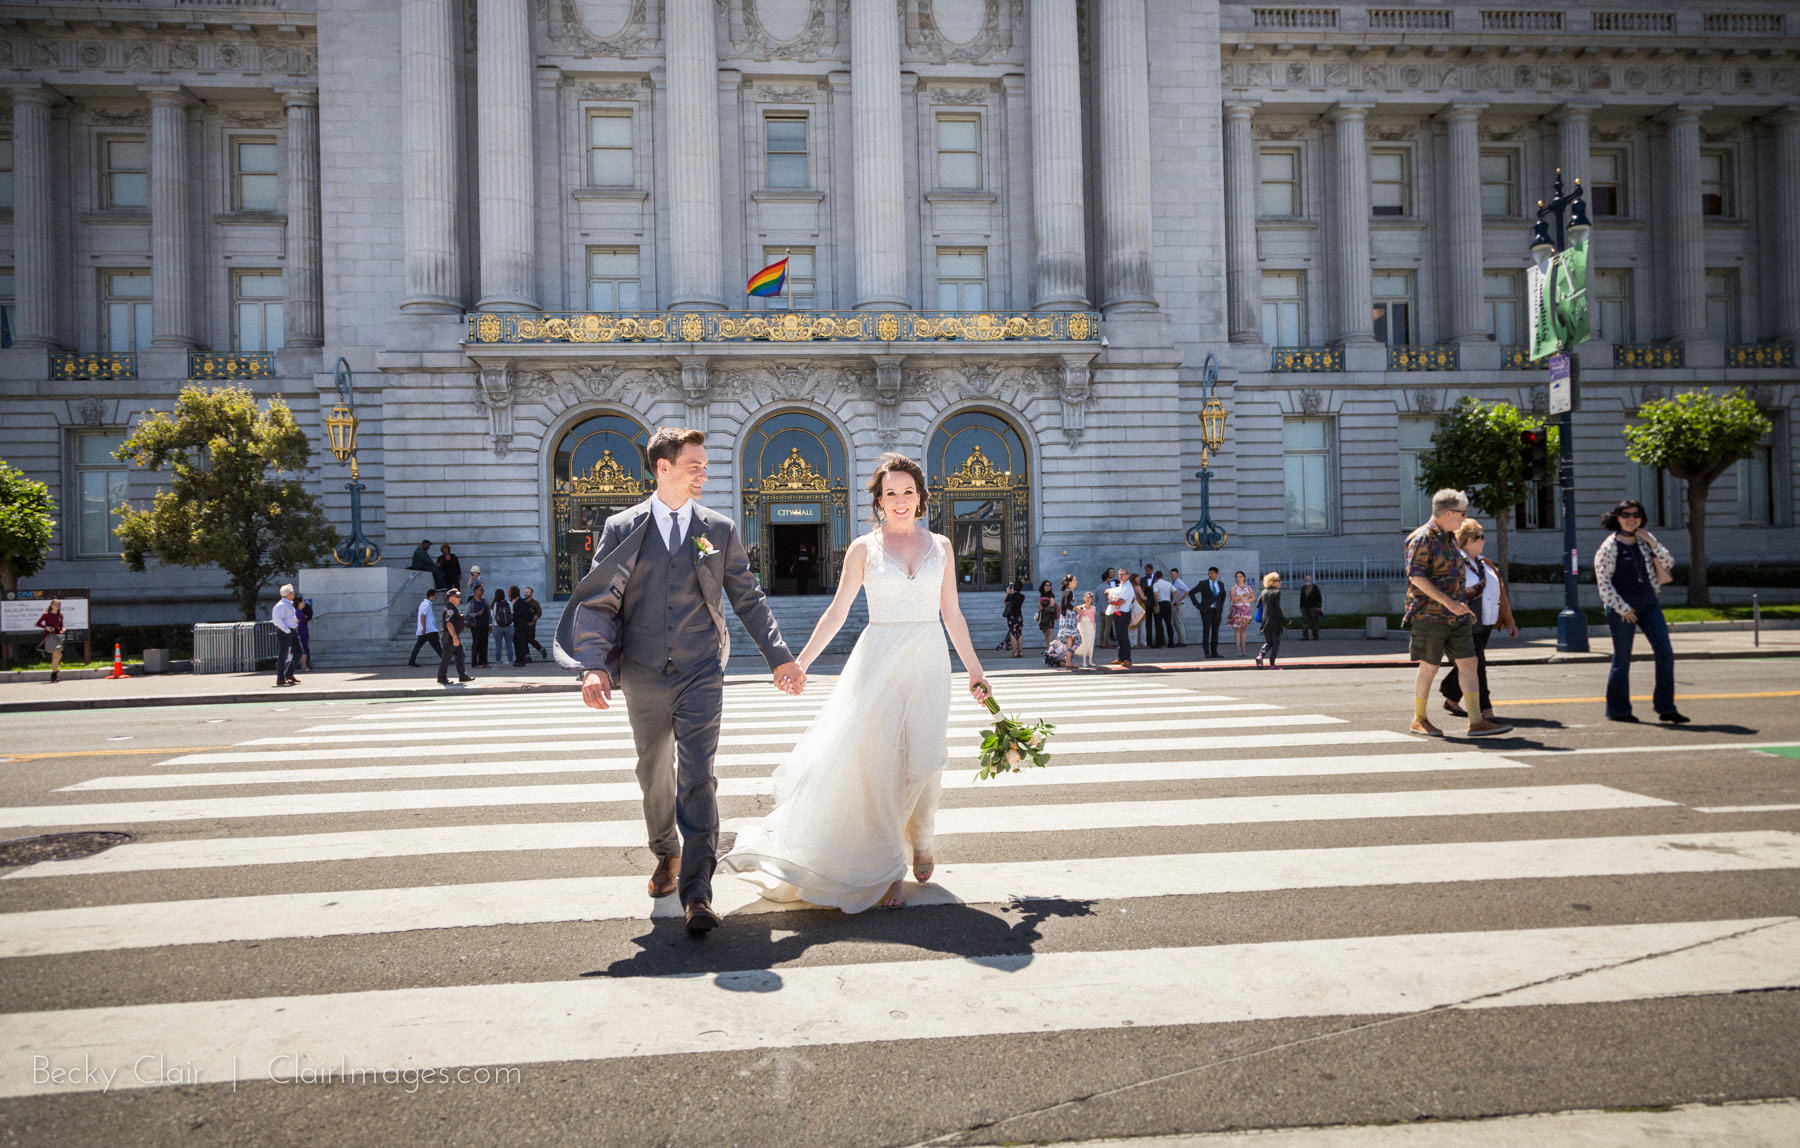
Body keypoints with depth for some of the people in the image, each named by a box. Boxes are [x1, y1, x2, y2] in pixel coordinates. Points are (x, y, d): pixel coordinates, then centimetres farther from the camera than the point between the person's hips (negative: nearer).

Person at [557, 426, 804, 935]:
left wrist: (780, 658, 5)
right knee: (654, 775, 15)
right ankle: (667, 856, 40)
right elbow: (598, 603, -2)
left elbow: (749, 600, 9)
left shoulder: (720, 530, 5)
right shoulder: (621, 529, 2)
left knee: (697, 778, -9)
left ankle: (696, 892, -7)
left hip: (701, 673, -1)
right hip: (644, 676, 1)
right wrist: (594, 666, -15)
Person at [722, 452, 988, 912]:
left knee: (923, 761, 1)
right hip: (879, 661, -1)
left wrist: (974, 670, 12)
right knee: (878, 761, -3)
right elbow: (837, 612, 5)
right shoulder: (863, 548, 3)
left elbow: (952, 615, 13)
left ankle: (919, 841, 30)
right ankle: (887, 868, 8)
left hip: (929, 662, 2)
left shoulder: (939, 545, 10)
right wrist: (800, 662, 0)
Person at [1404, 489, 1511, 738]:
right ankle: (1419, 720, 16)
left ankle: (1476, 722, 1)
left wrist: (1463, 606, 23)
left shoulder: (1449, 538, 16)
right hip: (1429, 615, -8)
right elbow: (1416, 577, -21)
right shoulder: (1422, 539, -13)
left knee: (1468, 663, 0)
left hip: (1456, 616, 8)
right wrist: (1448, 602, -25)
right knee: (1429, 668, 1)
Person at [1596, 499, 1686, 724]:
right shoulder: (1610, 547, -7)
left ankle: (1665, 708, 5)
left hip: (1648, 602, 6)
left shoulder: (1646, 539, 11)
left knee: (1665, 653, -1)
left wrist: (1652, 543, -6)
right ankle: (1617, 710, 13)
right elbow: (1603, 581, -10)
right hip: (1623, 607, -6)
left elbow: (1669, 563, 8)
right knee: (1622, 659, 1)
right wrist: (1622, 608, -14)